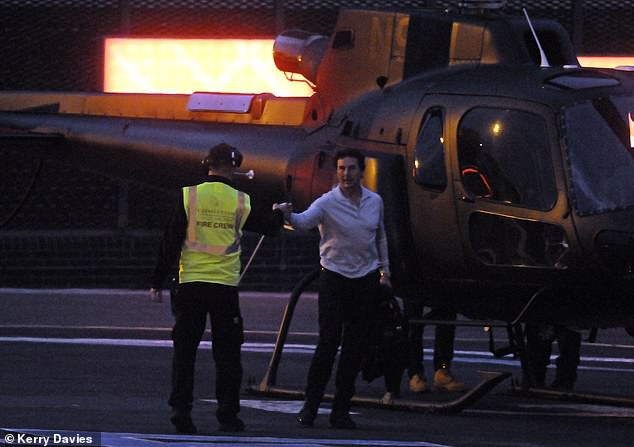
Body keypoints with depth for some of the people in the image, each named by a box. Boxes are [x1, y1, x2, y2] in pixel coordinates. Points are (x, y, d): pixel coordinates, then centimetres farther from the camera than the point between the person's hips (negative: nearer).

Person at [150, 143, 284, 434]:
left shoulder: (189, 196, -3)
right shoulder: (240, 201, -1)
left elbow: (171, 242, -3)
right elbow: (269, 227, 16)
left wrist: (157, 282, 3)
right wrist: (279, 214, 40)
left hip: (190, 284, 0)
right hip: (225, 287, 0)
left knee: (184, 352, 6)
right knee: (227, 355, 9)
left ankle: (181, 410, -1)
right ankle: (227, 414, 9)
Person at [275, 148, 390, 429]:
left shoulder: (375, 202, 6)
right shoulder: (327, 203, -9)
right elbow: (304, 221, -28)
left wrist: (384, 267, 18)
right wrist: (289, 215, -49)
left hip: (366, 279, 4)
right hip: (334, 277, -4)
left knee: (355, 347, 3)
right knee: (328, 342, -11)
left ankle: (341, 410, 9)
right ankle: (310, 405, -3)